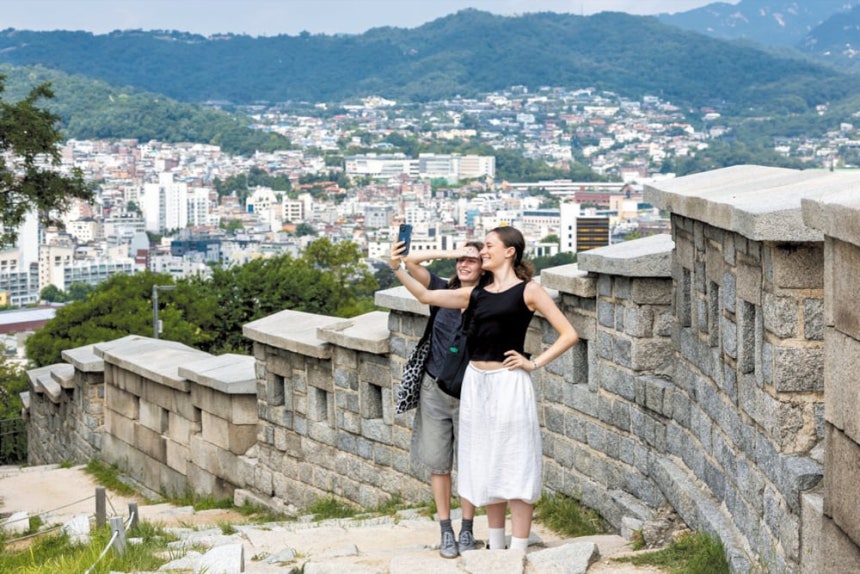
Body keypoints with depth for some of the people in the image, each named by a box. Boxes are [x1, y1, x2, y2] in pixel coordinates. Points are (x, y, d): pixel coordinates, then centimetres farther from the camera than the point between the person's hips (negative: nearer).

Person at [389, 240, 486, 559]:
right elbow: (411, 261, -9)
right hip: (434, 390, 2)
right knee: (438, 463, 6)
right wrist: (449, 253, -16)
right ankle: (446, 532, 15)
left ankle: (467, 531, 17)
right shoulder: (443, 290, 0)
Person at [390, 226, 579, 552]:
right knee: (486, 469, 11)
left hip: (509, 385, -6)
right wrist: (397, 269, 4)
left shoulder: (528, 291, -3)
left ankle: (517, 554, 1)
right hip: (476, 384, 6)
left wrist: (535, 363, -8)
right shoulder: (476, 294, 12)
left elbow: (569, 334, -5)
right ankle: (495, 549, 21)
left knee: (514, 469, -2)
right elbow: (426, 296, 14)